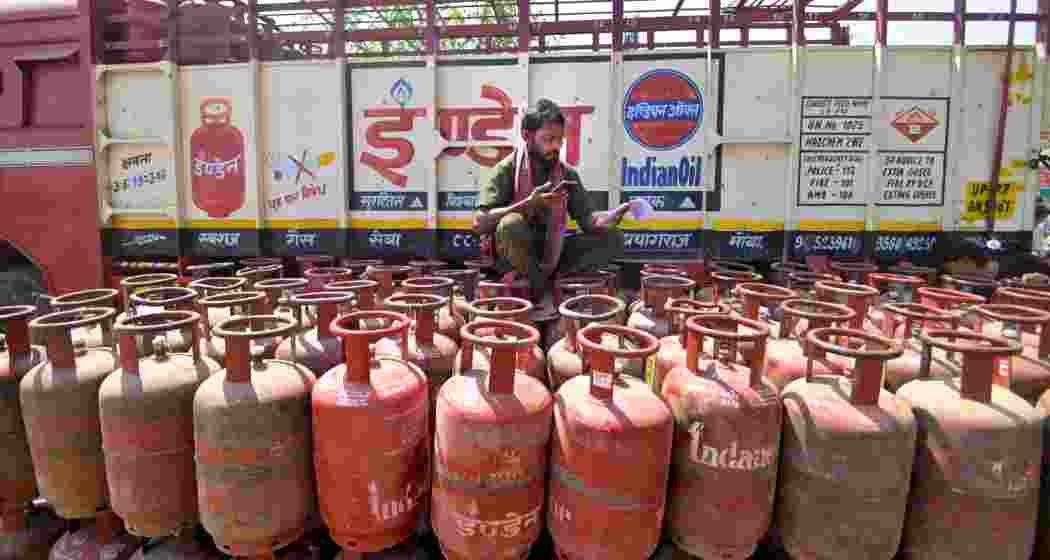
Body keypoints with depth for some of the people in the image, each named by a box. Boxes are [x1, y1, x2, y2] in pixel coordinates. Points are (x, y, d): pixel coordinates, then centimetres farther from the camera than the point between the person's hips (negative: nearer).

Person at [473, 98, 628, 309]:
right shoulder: (506, 170, -12)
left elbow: (587, 220, -2)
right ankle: (538, 289, -14)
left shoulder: (567, 174, 2)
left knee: (612, 238, -10)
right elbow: (480, 223, -22)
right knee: (512, 223, -37)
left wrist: (615, 215, -24)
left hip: (549, 254, 5)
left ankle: (541, 277, -16)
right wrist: (529, 204, -32)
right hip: (510, 255, -4)